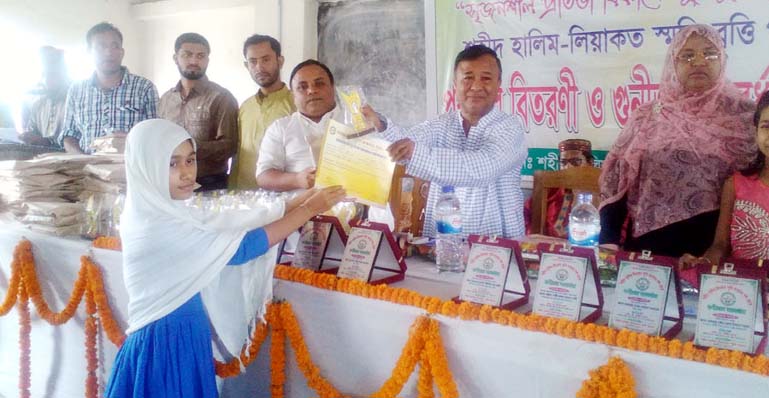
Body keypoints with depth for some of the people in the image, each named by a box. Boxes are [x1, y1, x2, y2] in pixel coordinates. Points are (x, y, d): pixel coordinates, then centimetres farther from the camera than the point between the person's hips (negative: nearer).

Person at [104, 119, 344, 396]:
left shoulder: (167, 212, 7)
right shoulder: (154, 225, -22)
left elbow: (227, 223, 4)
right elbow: (240, 248, -20)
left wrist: (300, 201, -4)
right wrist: (310, 209, -14)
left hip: (185, 339, 9)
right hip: (164, 346, -9)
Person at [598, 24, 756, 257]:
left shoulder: (744, 116, 1)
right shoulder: (646, 117, 5)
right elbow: (616, 180, 3)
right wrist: (608, 241, -8)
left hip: (714, 247, -1)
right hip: (648, 245, 1)